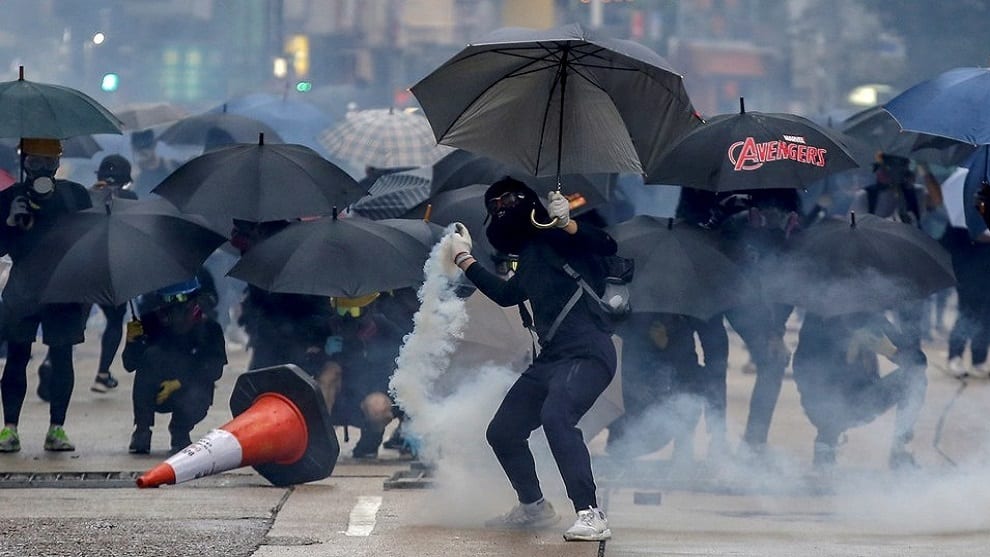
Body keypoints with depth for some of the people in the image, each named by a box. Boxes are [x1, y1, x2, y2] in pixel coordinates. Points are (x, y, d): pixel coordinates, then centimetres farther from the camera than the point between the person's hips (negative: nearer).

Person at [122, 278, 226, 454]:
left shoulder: (208, 328, -13)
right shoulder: (152, 324, -12)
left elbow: (214, 370, -15)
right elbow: (130, 365, -10)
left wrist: (179, 383, -26)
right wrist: (132, 341, -31)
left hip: (190, 391, -1)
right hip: (156, 396, 1)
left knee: (195, 402, -36)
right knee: (150, 355, -27)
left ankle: (180, 432, 4)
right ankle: (142, 430, -17)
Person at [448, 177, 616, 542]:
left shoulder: (552, 235, -3)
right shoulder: (530, 255, 21)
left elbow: (606, 247, -19)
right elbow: (506, 294, 38)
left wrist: (566, 223, -32)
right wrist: (464, 259, 44)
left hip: (588, 353, -10)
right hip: (551, 358, 10)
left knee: (556, 415, -33)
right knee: (502, 432, 14)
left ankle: (591, 516, -34)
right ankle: (533, 508, 33)